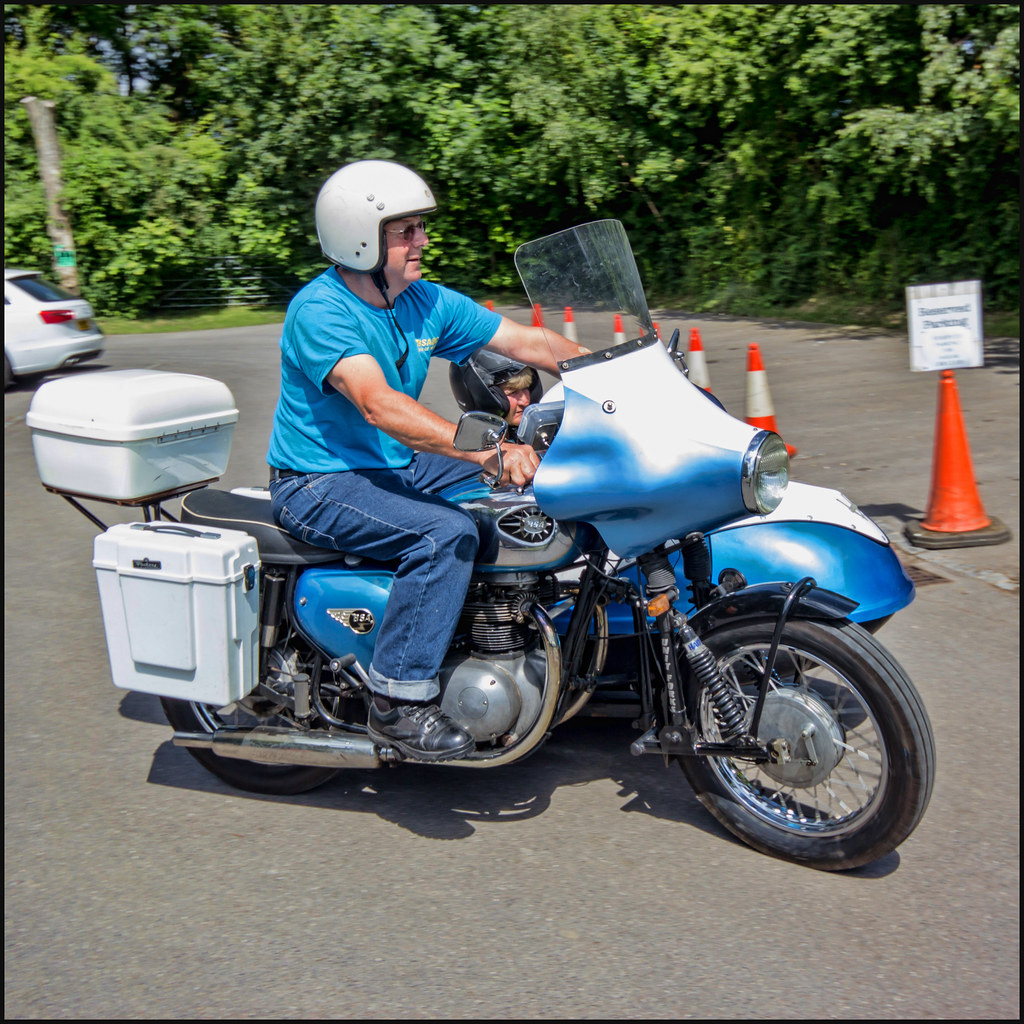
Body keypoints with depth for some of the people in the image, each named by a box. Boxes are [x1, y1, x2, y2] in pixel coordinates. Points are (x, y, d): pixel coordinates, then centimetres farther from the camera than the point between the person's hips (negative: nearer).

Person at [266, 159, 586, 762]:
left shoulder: (428, 303, 3)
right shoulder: (320, 310, -20)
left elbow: (527, 342, 2)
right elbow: (378, 404, -36)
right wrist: (485, 451, -47)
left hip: (398, 466, 8)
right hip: (320, 483, -8)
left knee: (536, 482, 0)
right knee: (448, 531, -31)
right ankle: (399, 701, -21)